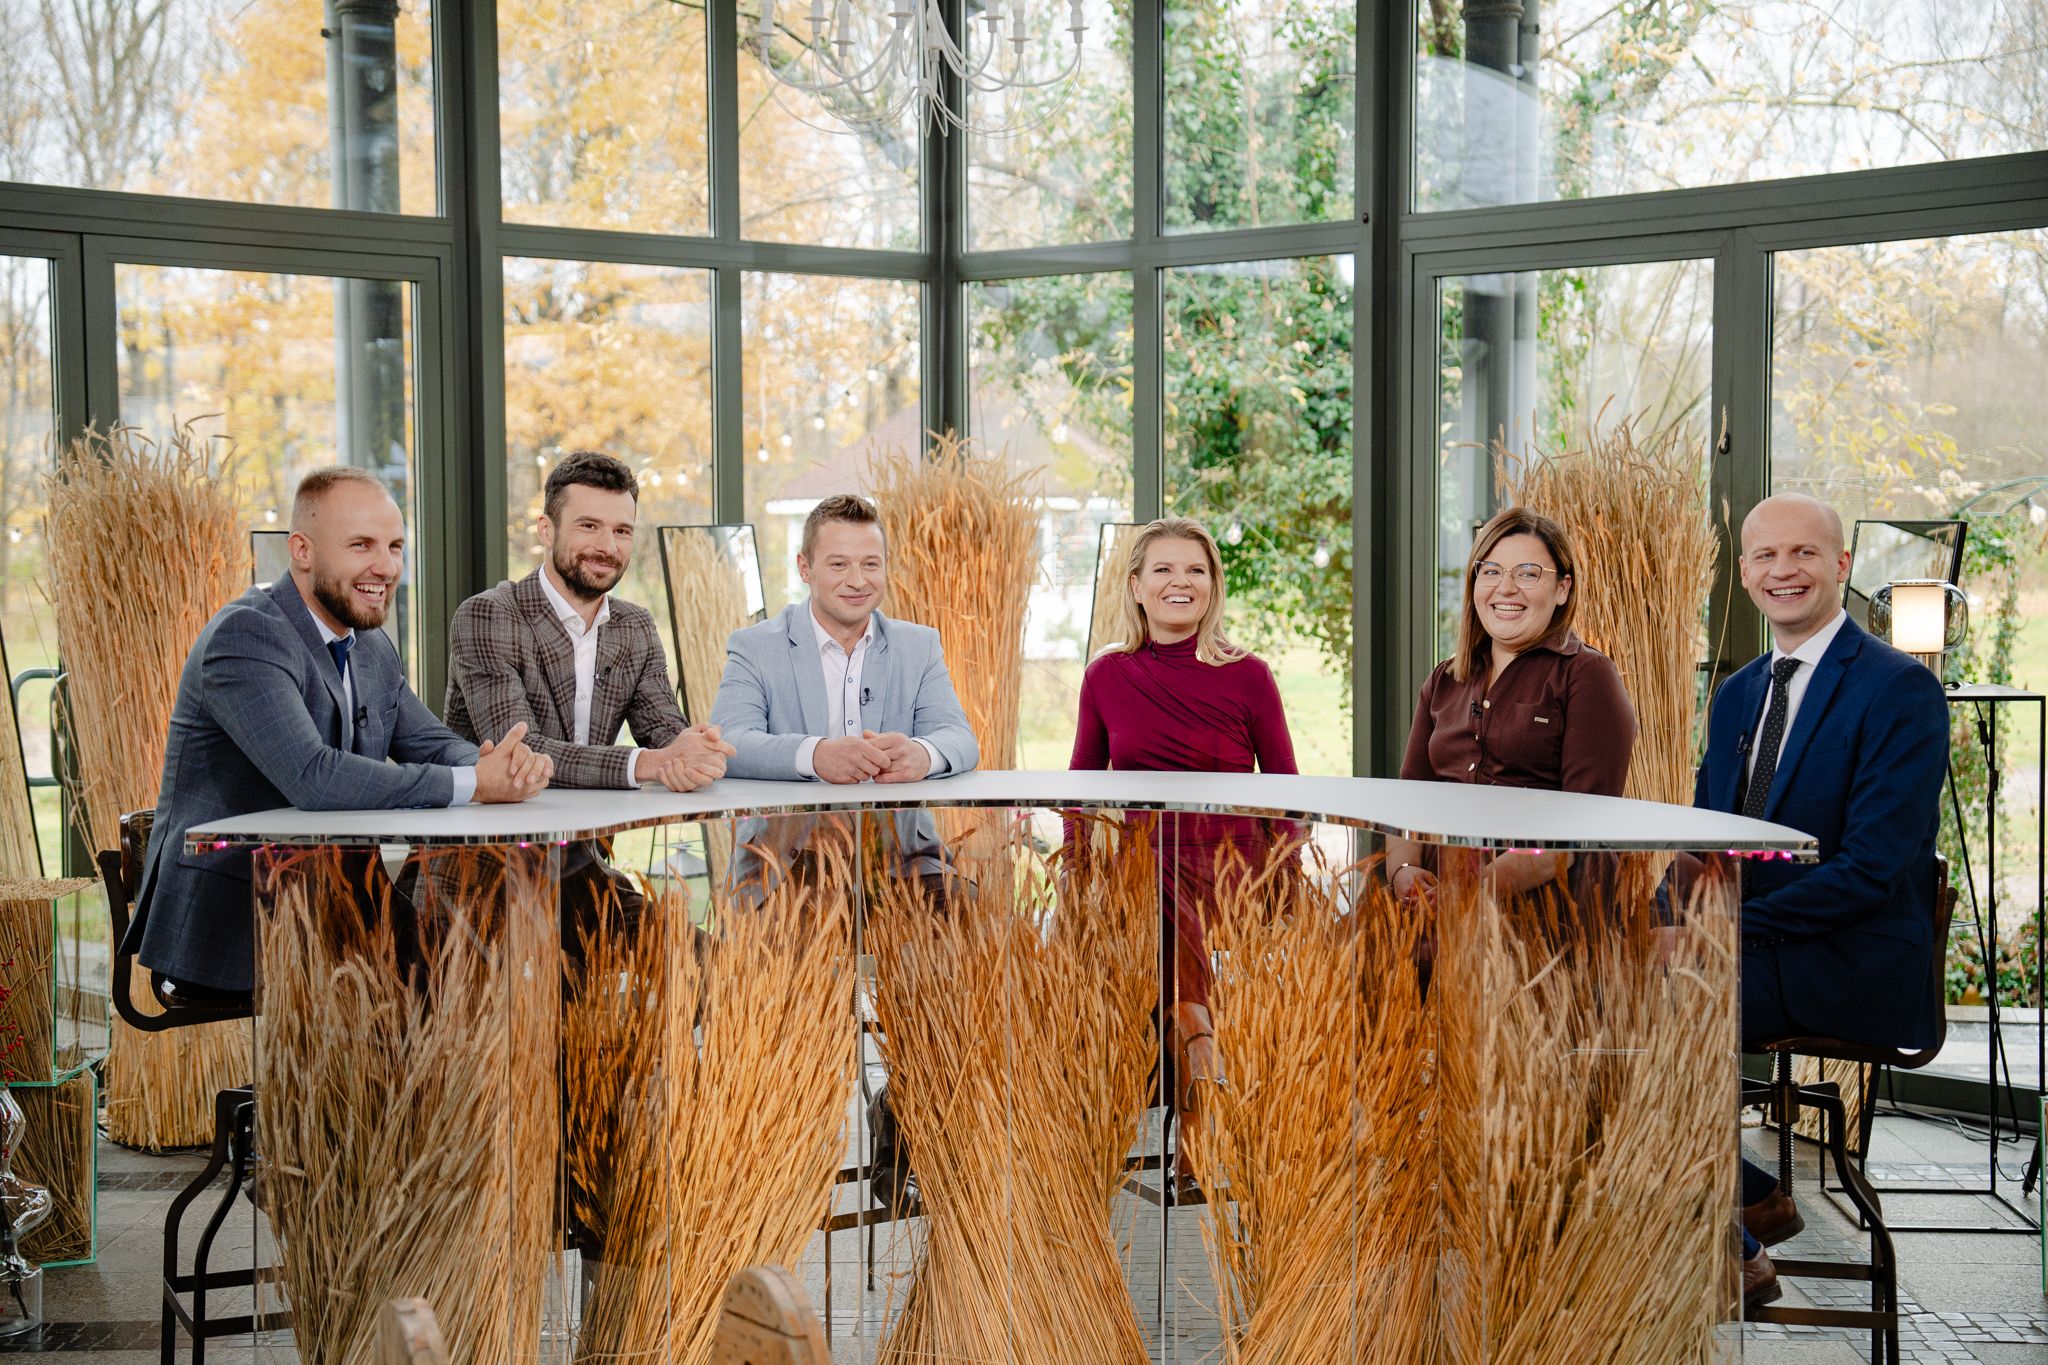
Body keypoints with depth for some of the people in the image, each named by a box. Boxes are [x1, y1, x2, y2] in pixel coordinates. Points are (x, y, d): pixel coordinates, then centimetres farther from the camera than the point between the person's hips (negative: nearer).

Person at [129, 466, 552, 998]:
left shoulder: (373, 648, 13)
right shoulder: (245, 635, -17)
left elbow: (433, 745, 13)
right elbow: (313, 778, -28)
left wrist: (506, 764, -12)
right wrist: (474, 783, -25)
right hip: (227, 929, -9)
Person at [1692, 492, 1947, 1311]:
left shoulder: (1900, 690, -11)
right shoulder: (1737, 695, 15)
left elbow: (1874, 865, -19)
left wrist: (1729, 926, -22)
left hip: (1853, 967, -8)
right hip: (1749, 948, 8)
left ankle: (1733, 1258, -6)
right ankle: (1753, 1203, 3)